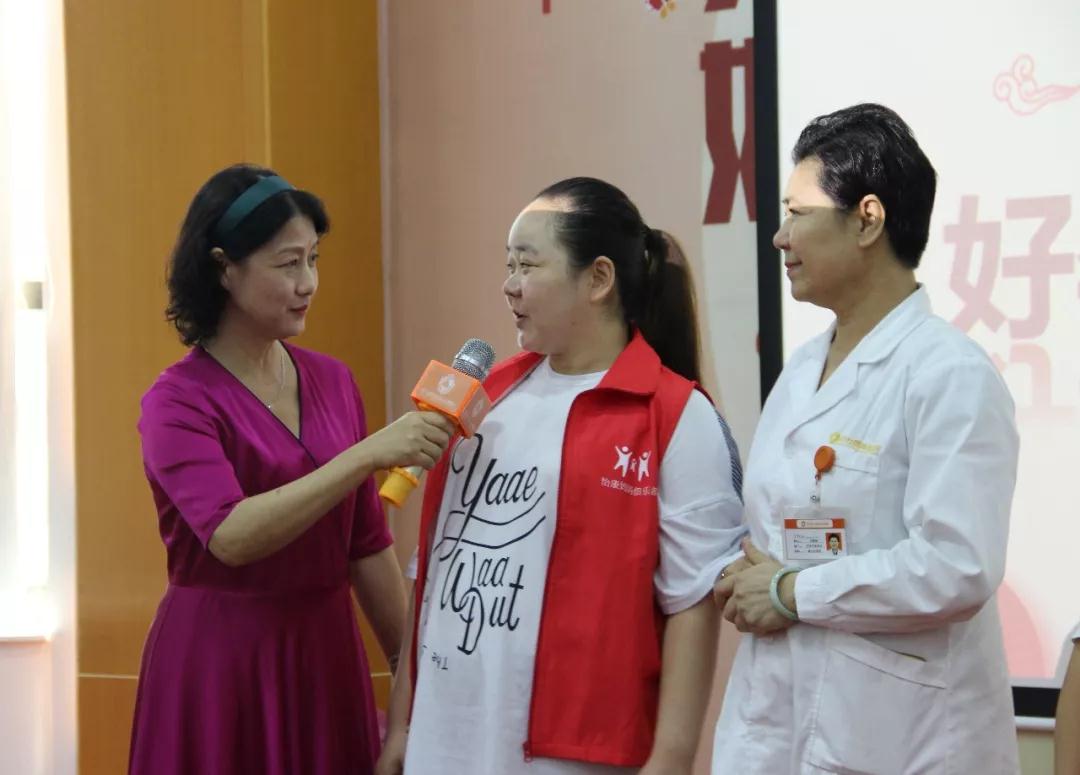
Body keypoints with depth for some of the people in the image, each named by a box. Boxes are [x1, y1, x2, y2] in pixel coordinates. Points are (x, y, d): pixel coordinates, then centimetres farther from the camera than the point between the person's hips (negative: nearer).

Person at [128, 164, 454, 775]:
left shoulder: (333, 382, 7)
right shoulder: (179, 401, -9)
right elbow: (231, 536, -25)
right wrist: (369, 455, -29)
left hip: (326, 655, 5)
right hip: (220, 661, -5)